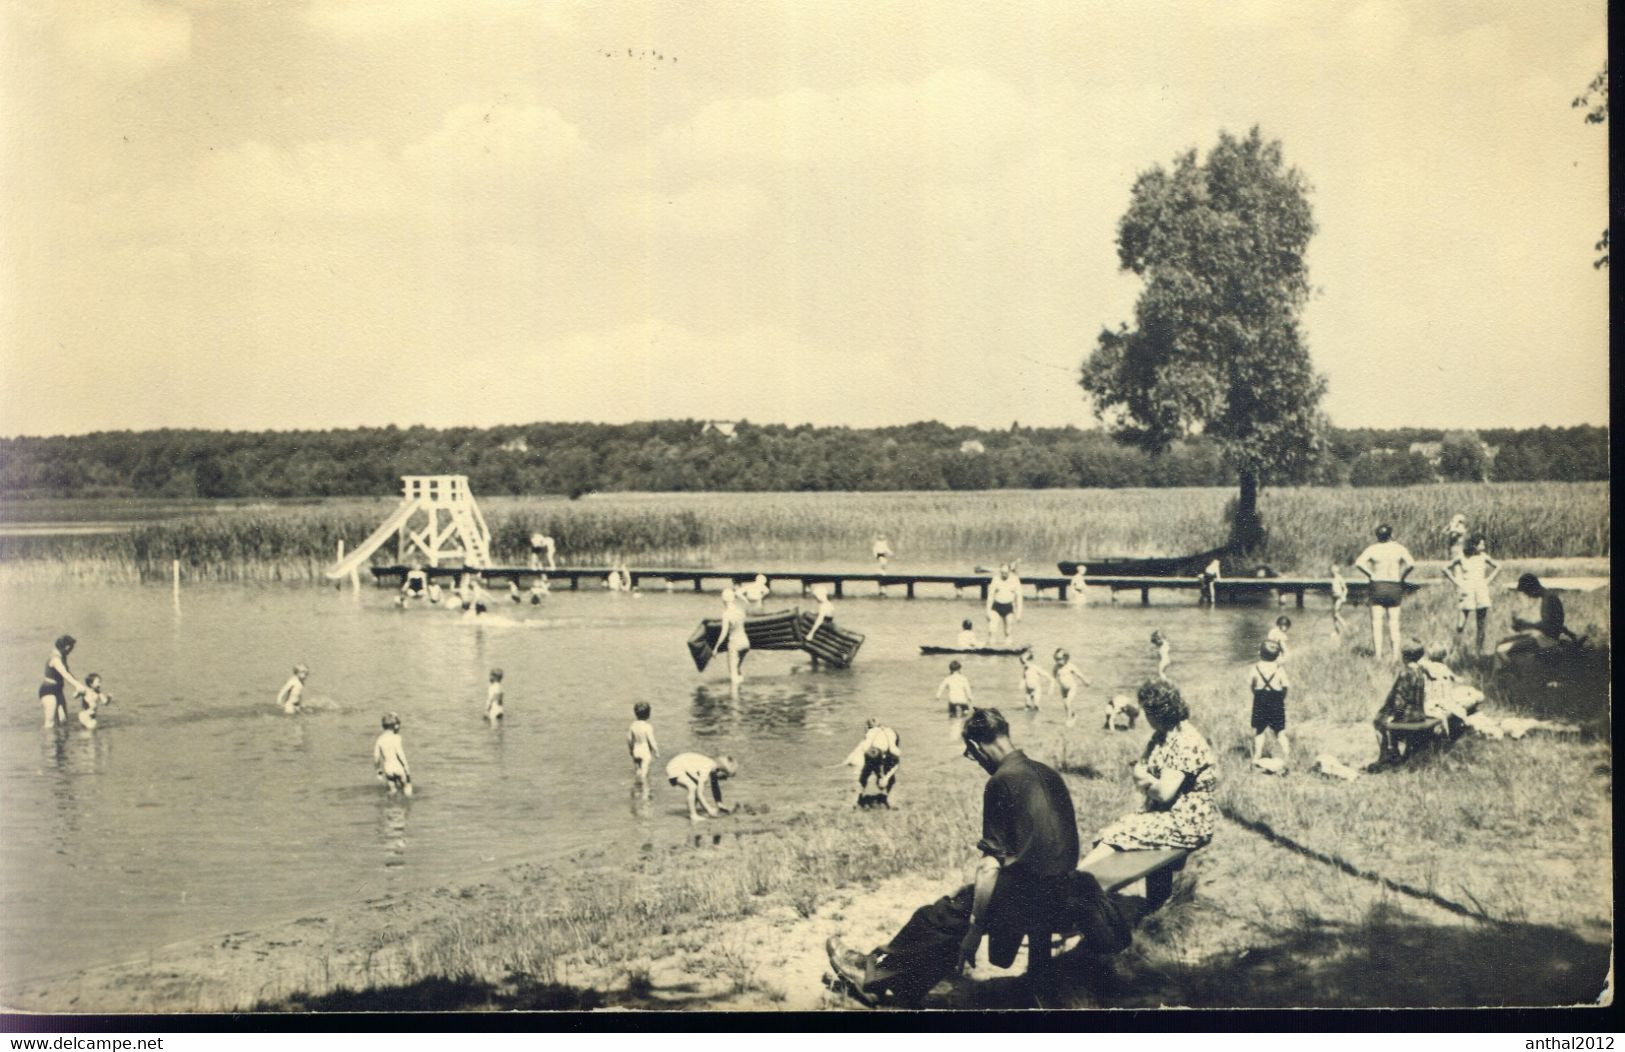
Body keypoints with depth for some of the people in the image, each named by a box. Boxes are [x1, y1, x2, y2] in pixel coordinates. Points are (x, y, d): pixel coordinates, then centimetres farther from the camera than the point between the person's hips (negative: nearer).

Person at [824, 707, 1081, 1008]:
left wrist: (974, 929, -13)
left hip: (1026, 893, -8)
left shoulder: (1002, 781, -13)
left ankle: (875, 974, 22)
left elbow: (990, 866, -16)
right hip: (1058, 890, 8)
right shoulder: (1046, 774, 12)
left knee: (940, 918, 8)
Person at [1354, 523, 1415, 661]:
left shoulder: (1373, 549, -4)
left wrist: (1370, 574, -4)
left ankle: (1378, 654, -3)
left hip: (1377, 585, -1)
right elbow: (1411, 564, -15)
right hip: (1394, 587, 1)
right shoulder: (1399, 548, -2)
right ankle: (1396, 653, 6)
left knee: (1376, 622, 2)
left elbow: (1358, 563, -16)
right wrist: (1402, 577, -1)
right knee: (1394, 622, 9)